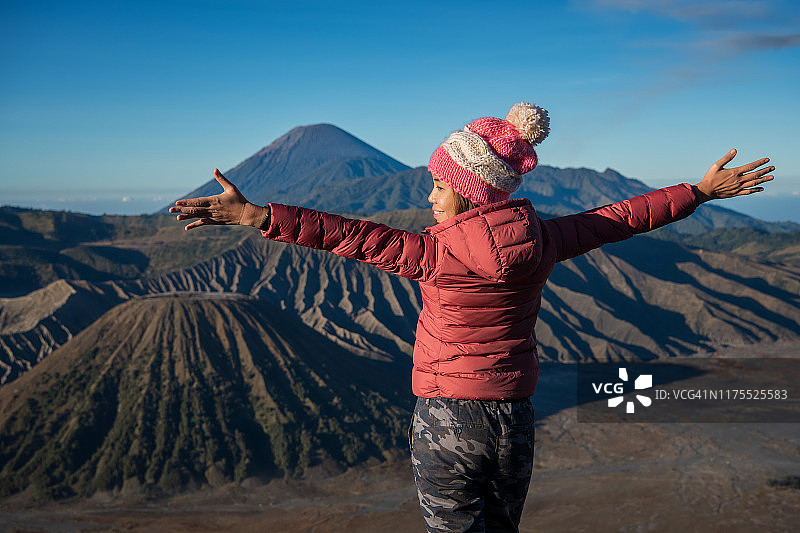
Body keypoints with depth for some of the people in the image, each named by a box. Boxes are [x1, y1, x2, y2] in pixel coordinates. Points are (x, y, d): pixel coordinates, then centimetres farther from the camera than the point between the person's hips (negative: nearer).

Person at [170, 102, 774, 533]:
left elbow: (362, 238, -23)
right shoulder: (539, 239, -2)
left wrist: (259, 216, -22)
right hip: (515, 416, 6)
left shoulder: (446, 250, -19)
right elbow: (620, 217, 8)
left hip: (449, 416, -6)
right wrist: (701, 190, 22)